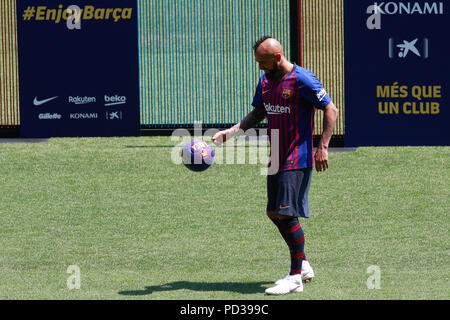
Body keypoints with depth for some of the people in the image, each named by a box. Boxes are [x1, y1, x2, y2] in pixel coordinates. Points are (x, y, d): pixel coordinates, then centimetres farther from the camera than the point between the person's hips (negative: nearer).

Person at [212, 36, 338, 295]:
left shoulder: (302, 80, -15)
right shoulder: (266, 80, 10)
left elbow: (331, 111, -12)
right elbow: (258, 113, 23)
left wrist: (323, 147, -19)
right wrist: (230, 133, 10)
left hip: (297, 160, -8)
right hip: (276, 159, 9)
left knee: (287, 214, -12)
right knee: (274, 213, 10)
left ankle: (295, 278, -5)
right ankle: (303, 265, 25)